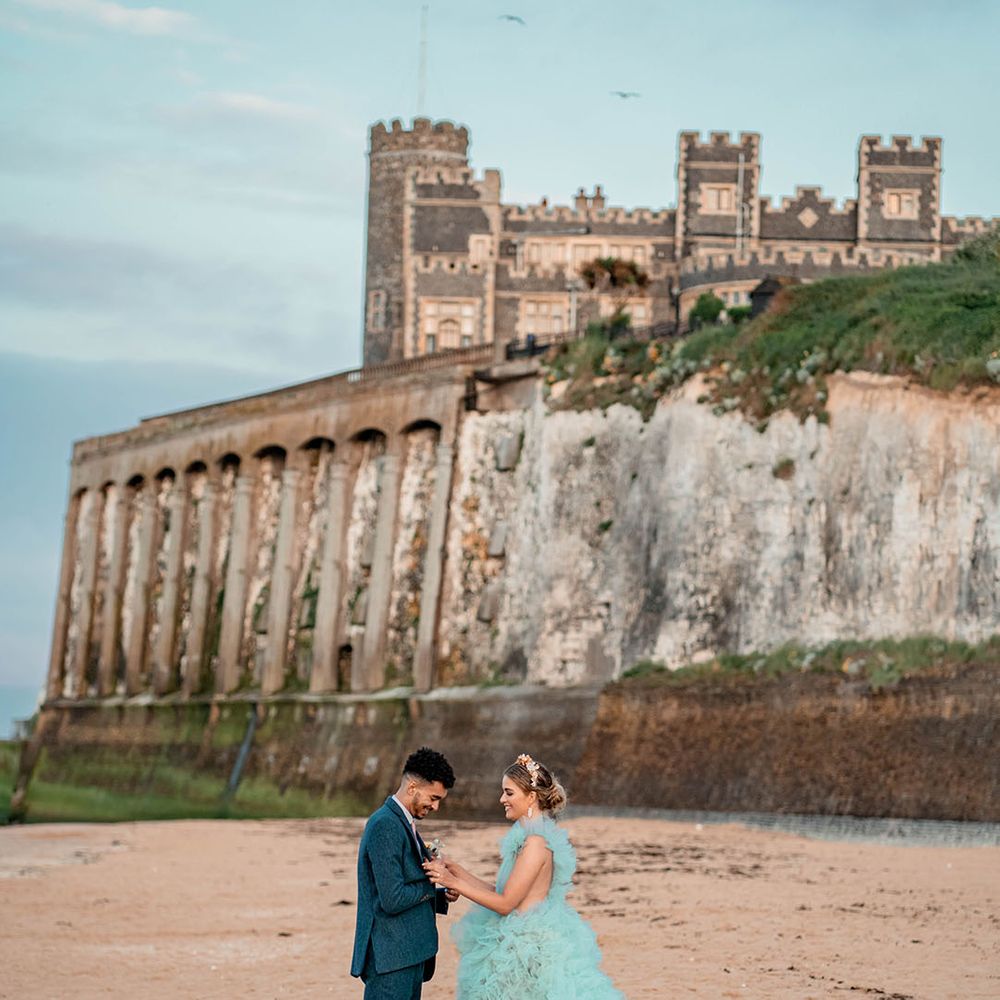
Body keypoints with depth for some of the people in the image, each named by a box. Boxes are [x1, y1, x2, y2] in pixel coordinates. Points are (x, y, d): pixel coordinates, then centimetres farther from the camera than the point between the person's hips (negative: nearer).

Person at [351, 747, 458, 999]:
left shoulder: (402, 824, 16)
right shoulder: (385, 826, -16)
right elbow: (393, 900, -22)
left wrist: (442, 895, 5)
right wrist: (433, 885, -6)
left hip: (407, 956, 10)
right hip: (391, 960, -10)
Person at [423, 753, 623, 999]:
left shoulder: (536, 842, -18)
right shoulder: (527, 835, 11)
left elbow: (506, 903, -17)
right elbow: (500, 893, 11)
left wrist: (454, 882, -13)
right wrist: (456, 870, 8)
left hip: (531, 948, -9)